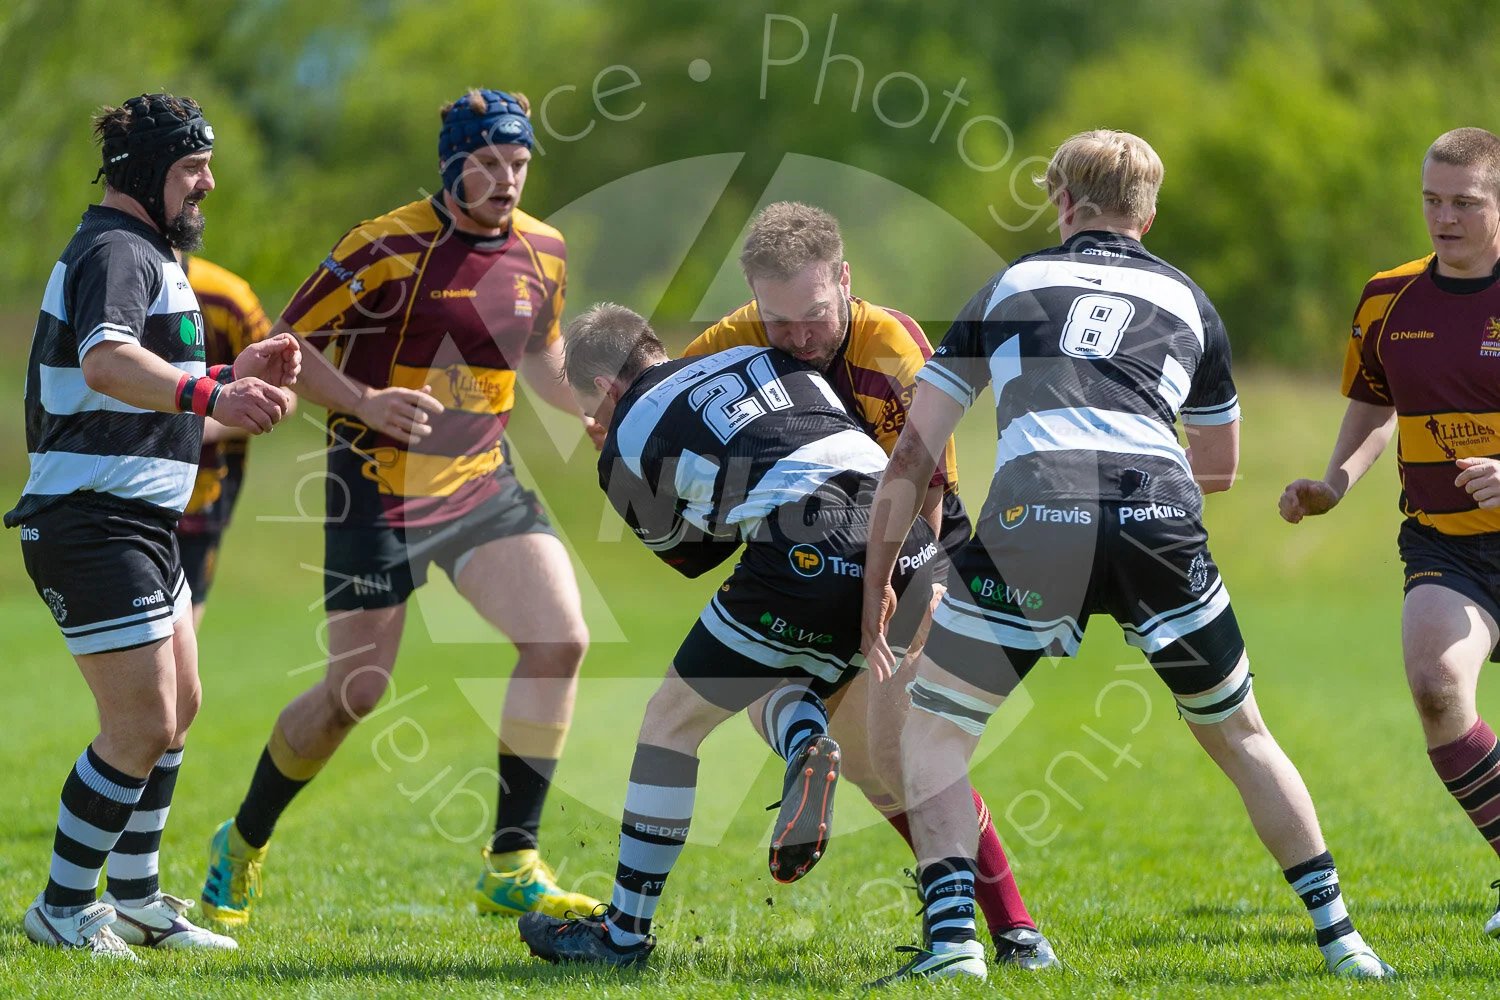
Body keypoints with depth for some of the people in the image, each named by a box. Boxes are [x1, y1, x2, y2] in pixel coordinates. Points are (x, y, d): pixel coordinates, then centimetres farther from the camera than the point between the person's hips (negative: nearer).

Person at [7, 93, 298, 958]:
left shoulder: (146, 254, 18)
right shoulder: (115, 252, -16)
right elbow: (106, 364, -37)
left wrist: (237, 376, 18)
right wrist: (208, 394, -51)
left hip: (138, 523, 11)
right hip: (92, 524, -11)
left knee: (179, 708, 18)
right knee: (143, 729, -9)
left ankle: (135, 899, 27)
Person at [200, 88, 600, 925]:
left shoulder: (543, 252, 4)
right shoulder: (390, 247, -15)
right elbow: (289, 346, -10)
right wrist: (369, 403, -25)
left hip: (485, 481, 5)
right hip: (381, 488, -5)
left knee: (561, 640, -13)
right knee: (356, 690, -4)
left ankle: (512, 869, -5)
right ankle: (242, 847, 22)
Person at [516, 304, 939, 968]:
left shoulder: (626, 449, 12)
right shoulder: (767, 358, 26)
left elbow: (692, 554, 25)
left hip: (805, 562, -6)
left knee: (672, 721, 13)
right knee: (776, 685, 30)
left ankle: (624, 933, 16)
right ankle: (809, 749, -4)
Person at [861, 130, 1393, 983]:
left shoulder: (1011, 286, 25)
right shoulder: (1188, 300, 28)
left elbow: (913, 455, 20)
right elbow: (1220, 468, 41)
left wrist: (877, 590, 26)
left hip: (1036, 514, -2)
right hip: (1162, 518, 2)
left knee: (935, 728, 15)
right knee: (1240, 735, 22)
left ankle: (953, 937, -2)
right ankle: (1340, 936, 18)